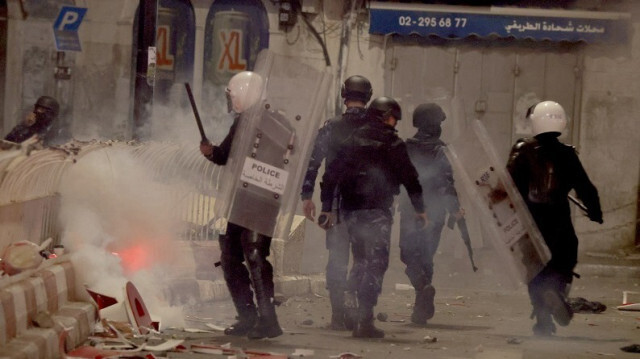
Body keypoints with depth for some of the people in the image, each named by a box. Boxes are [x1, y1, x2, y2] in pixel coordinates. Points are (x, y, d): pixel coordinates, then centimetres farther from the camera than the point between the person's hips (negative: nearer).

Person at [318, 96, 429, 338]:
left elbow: (331, 174, 10)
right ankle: (364, 320, -13)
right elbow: (409, 177, -3)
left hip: (351, 210, 5)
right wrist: (420, 209, 6)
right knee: (376, 263, -4)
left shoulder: (352, 141, 12)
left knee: (361, 261, 17)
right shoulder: (392, 144, -3)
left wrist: (327, 208, 14)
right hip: (377, 210, -5)